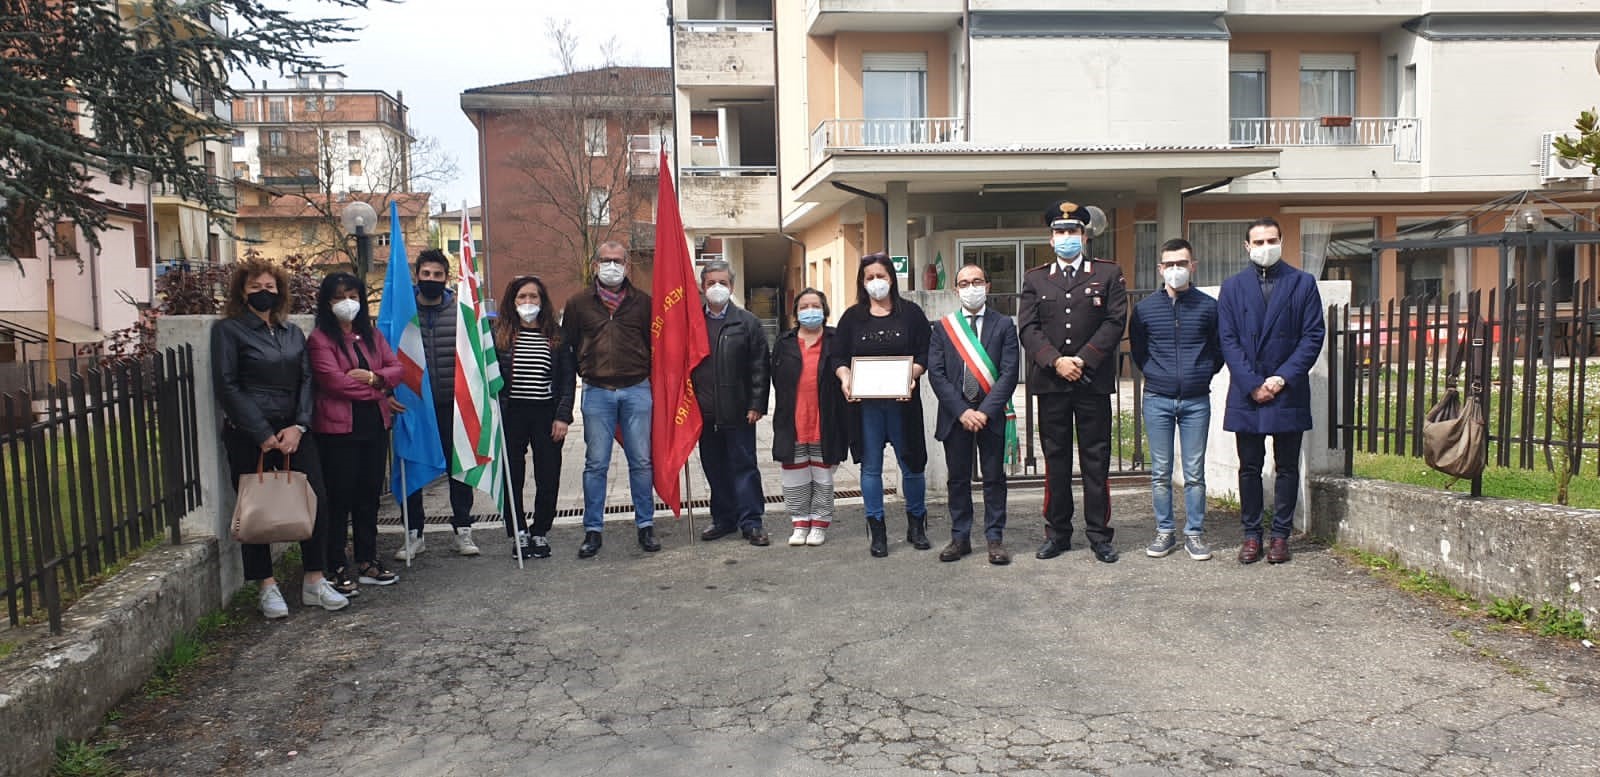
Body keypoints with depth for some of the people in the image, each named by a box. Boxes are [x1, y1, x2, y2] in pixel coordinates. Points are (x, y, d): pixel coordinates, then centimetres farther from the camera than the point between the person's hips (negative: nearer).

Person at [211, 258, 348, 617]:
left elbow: (307, 380, 10)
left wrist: (298, 427, -6)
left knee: (317, 499, -3)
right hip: (249, 435, -4)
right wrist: (264, 435, -12)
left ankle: (314, 582, 7)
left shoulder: (293, 332, 15)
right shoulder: (229, 330, 0)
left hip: (292, 430, 4)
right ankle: (267, 587, 12)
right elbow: (227, 386, -7)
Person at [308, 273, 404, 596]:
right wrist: (377, 388, -7)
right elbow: (333, 380, -16)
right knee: (339, 497, -2)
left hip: (374, 424, 6)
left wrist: (373, 378, -12)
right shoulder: (320, 339, -5)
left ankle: (368, 562, 21)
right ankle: (336, 568, 6)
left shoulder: (371, 335, 16)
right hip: (338, 427, -6)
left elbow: (396, 368, 9)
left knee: (369, 495, 11)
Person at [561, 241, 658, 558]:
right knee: (596, 464, 4)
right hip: (597, 392, 0)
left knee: (641, 461, 5)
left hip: (636, 391, 0)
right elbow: (567, 347, 10)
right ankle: (592, 531, 12)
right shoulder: (578, 303, 5)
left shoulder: (642, 302, 6)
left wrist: (651, 377, 5)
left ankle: (645, 525, 17)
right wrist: (583, 375, 3)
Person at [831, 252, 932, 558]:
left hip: (902, 401, -1)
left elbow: (924, 354, 1)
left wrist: (912, 375, -18)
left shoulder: (911, 313, 5)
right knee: (871, 466, 5)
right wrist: (845, 378, -14)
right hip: (865, 403, 1)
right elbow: (838, 357, 6)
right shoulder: (852, 316, 8)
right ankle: (877, 531, 13)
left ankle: (916, 525, 24)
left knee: (911, 464, 6)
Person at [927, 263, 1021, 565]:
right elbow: (936, 373, 0)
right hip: (955, 414, 1)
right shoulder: (942, 327, 7)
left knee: (994, 478, 4)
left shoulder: (1004, 325, 4)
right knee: (958, 479, 8)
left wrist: (985, 411, -14)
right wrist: (962, 411, -11)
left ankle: (995, 538, 12)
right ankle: (960, 537, 17)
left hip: (992, 414, -1)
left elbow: (1009, 373, -5)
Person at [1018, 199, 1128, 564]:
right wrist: (1056, 361, -12)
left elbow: (1115, 322, -2)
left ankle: (1099, 533, 11)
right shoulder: (1035, 279, 11)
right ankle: (1057, 532, 15)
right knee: (1055, 459, 7)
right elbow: (1028, 328, 2)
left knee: (1096, 460, 3)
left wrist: (1083, 360, -12)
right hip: (1049, 382, 1)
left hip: (1094, 381, -1)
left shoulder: (1108, 274, 7)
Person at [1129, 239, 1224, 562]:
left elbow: (1220, 349, 10)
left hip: (1196, 400, -1)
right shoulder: (1145, 308, 3)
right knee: (1160, 472, 5)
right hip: (1157, 400, 1)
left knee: (1194, 473, 3)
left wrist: (1203, 374, 4)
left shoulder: (1208, 307, 0)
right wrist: (1154, 374, 8)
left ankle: (1194, 534, 12)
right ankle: (1165, 532, 15)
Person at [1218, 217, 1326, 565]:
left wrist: (1283, 378, -11)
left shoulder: (1302, 283, 5)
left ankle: (1281, 535, 14)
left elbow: (1313, 335, -1)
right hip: (1246, 392, 1)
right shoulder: (1232, 287, 7)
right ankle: (1251, 534, 14)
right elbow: (1228, 340, 1)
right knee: (1249, 467, 6)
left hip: (1288, 392, -1)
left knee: (1287, 467, 5)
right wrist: (1253, 385, -9)